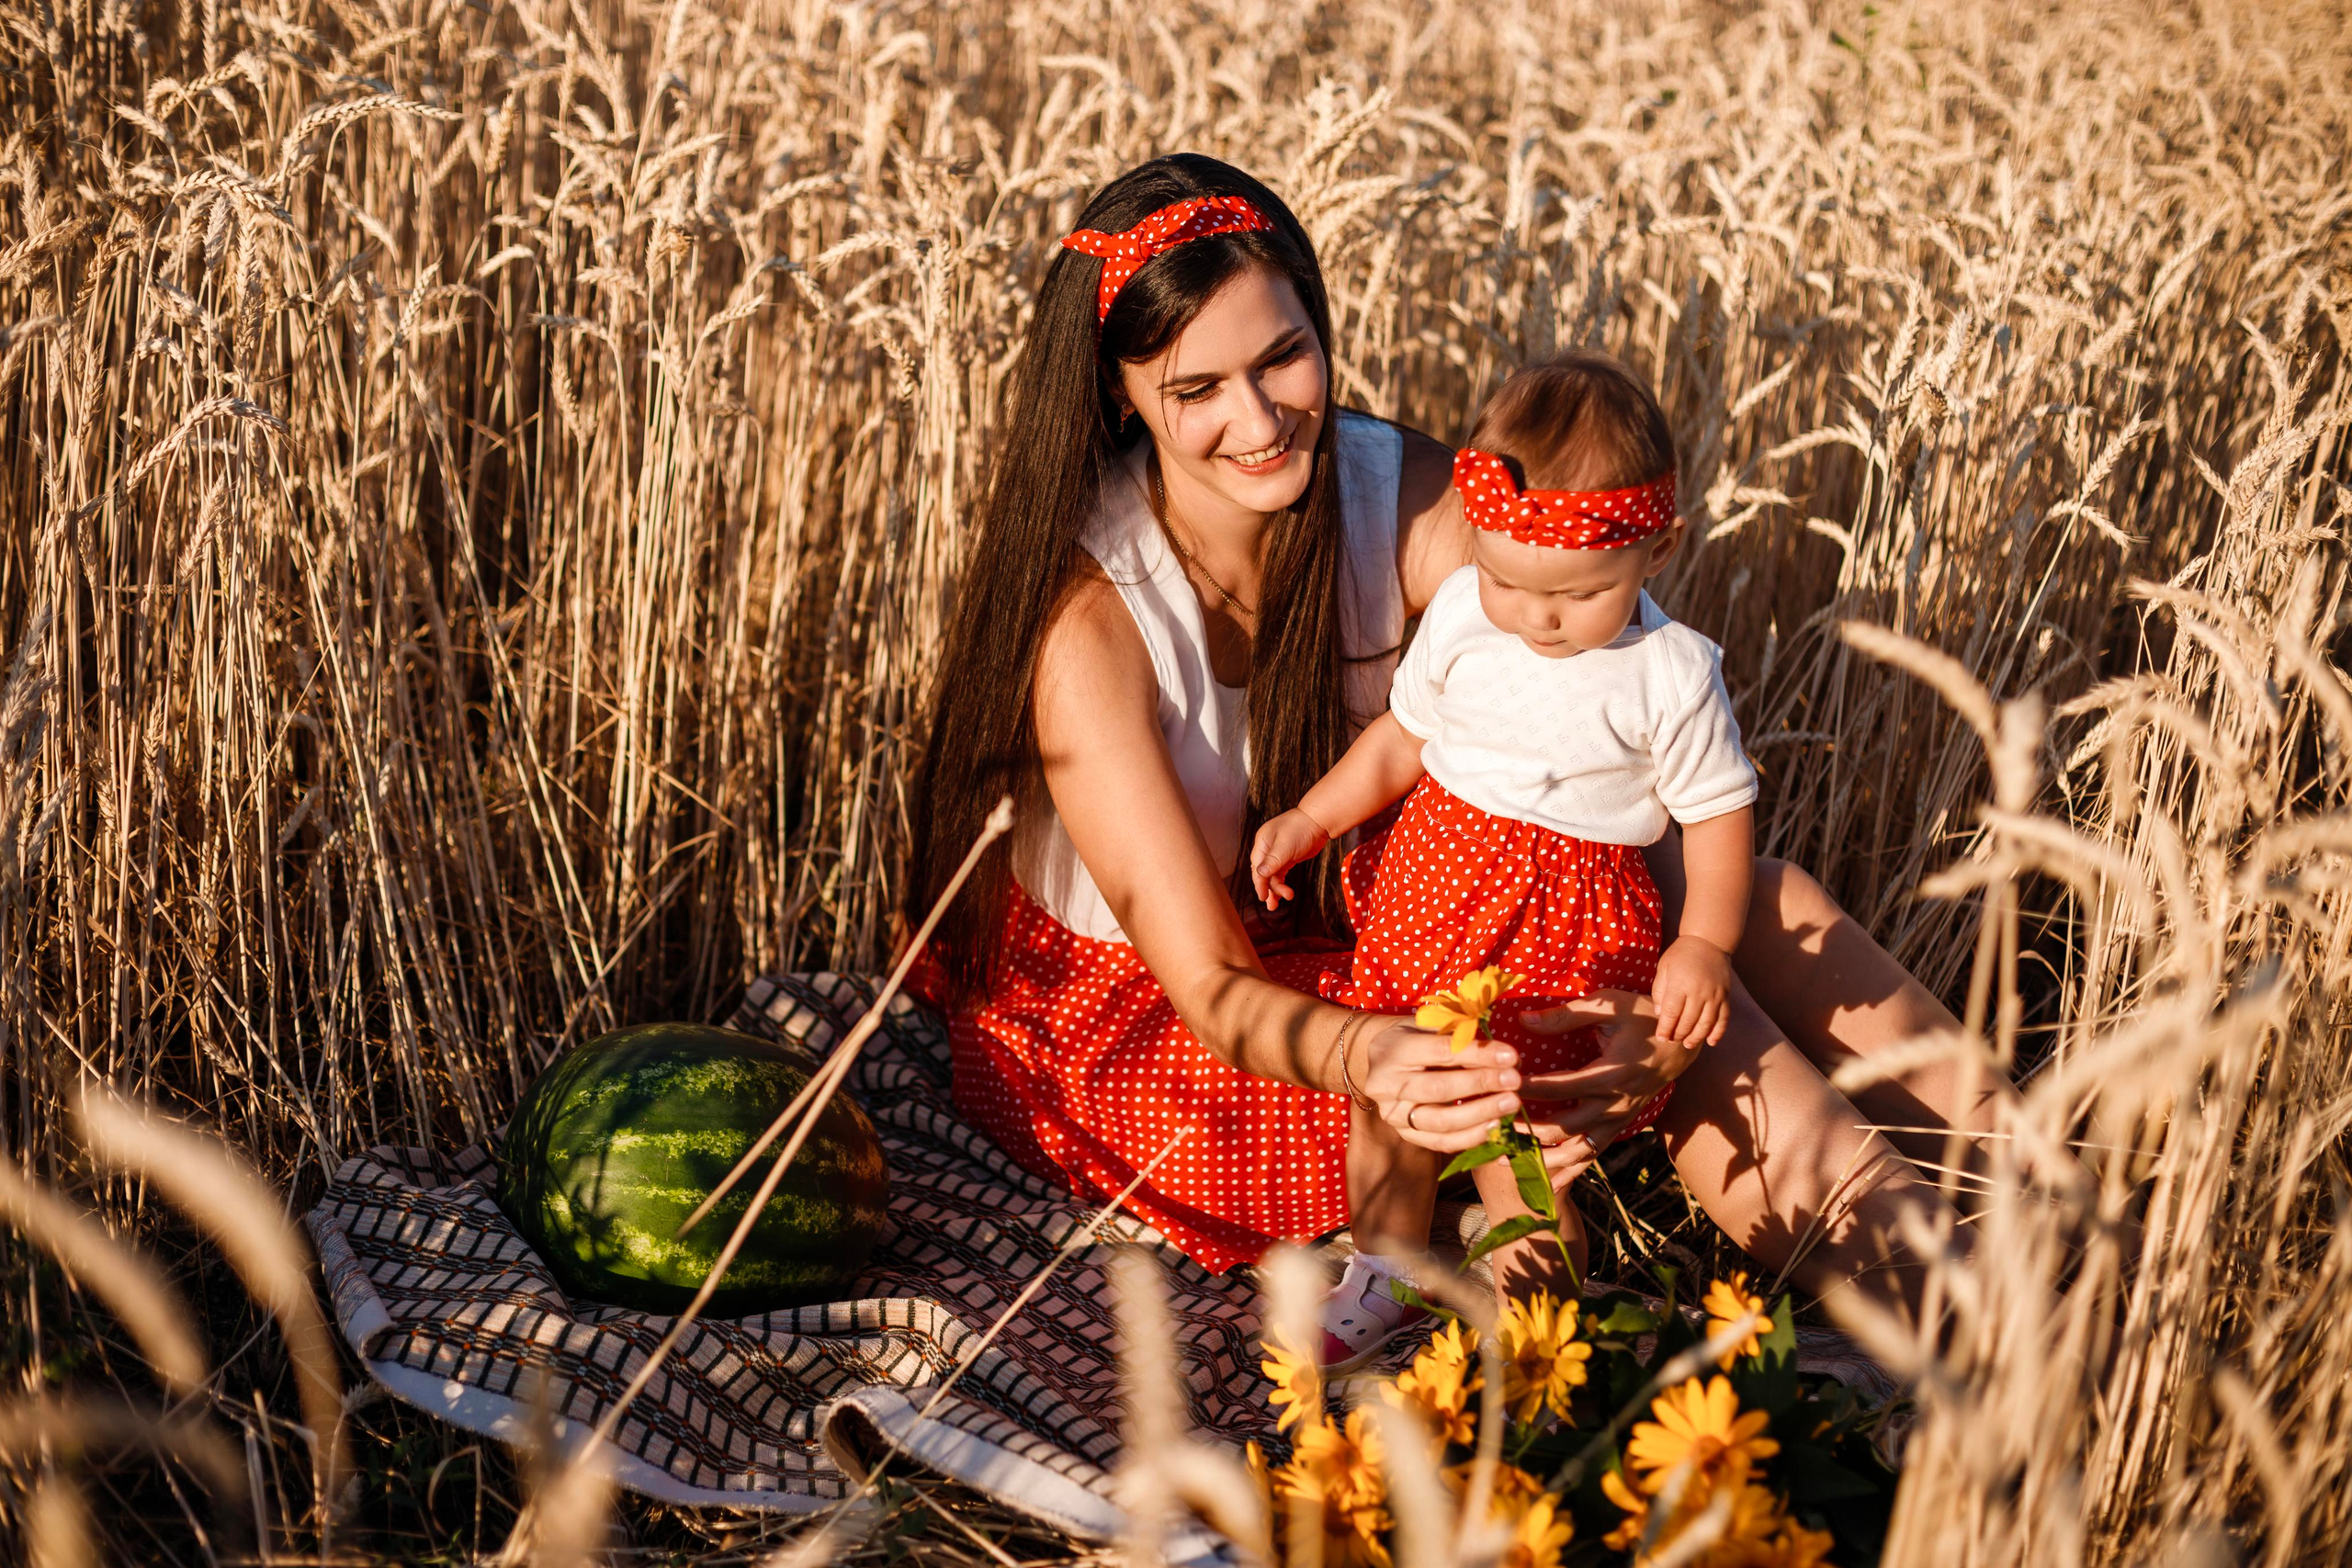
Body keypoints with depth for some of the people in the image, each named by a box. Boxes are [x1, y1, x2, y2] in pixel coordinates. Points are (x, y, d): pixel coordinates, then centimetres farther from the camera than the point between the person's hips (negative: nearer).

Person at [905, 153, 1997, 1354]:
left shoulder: (1411, 502, -17)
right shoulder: (1083, 608, -27)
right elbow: (1211, 992, -29)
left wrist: (1658, 1015, -43)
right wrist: (1366, 1057, -51)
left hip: (1348, 936, 5)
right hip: (1137, 1026, -4)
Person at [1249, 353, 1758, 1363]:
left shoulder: (1670, 676, -15)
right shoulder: (1460, 613, -5)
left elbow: (1719, 815, -5)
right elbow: (1404, 738, 9)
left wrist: (1704, 946, -15)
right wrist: (1310, 818, 1)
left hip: (1567, 926, -4)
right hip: (1431, 876, 4)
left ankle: (1536, 1306, 21)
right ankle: (1387, 1267, 36)